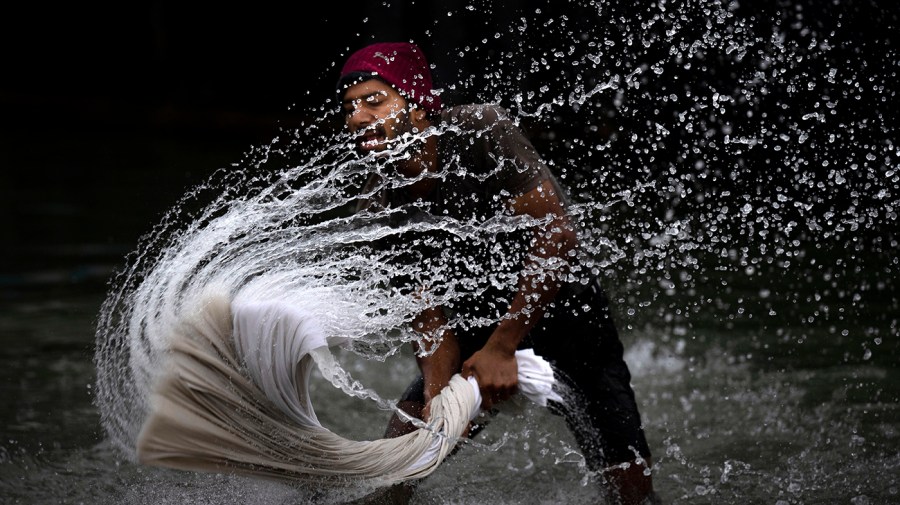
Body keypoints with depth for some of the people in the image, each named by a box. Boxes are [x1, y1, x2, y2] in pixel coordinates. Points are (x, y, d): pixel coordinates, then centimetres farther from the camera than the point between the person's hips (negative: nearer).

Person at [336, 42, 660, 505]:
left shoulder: (481, 132, -24)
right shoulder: (378, 209, -10)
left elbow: (556, 233, -29)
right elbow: (431, 315, -9)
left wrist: (502, 347, -30)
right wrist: (436, 393, -28)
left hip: (561, 307, -4)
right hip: (477, 325, 4)